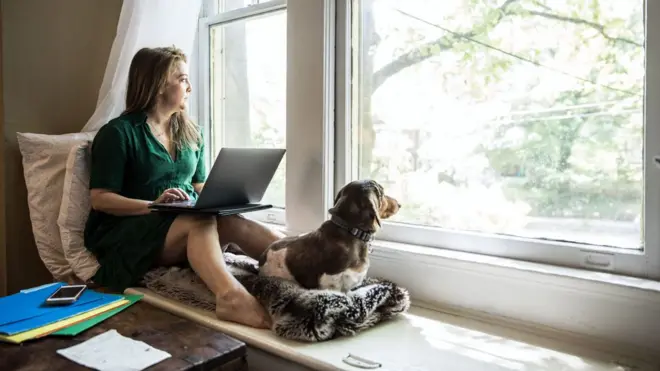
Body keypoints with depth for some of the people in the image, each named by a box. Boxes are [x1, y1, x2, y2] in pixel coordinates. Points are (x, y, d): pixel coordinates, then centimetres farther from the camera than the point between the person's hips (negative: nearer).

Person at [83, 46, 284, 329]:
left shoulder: (191, 133, 15)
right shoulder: (118, 132, -4)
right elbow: (100, 198, -8)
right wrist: (152, 205, -24)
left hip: (189, 222, 5)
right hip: (127, 232, -5)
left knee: (234, 223, -29)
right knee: (202, 220, -37)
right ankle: (232, 297, -62)